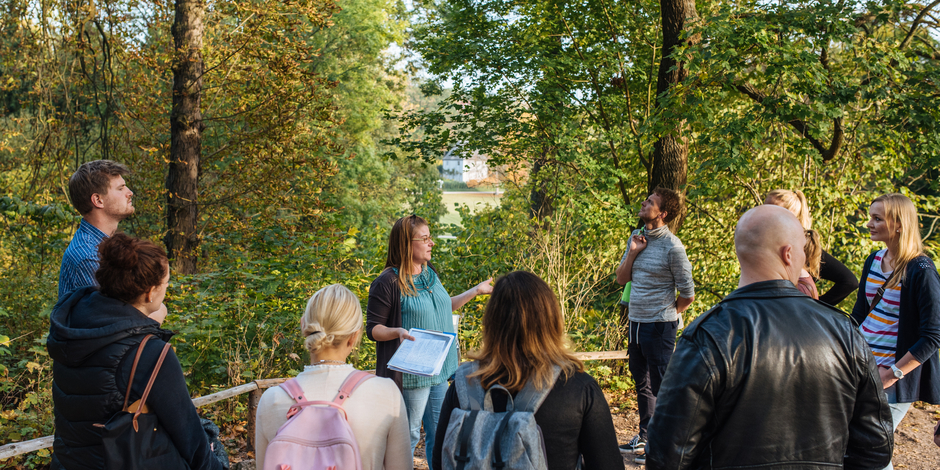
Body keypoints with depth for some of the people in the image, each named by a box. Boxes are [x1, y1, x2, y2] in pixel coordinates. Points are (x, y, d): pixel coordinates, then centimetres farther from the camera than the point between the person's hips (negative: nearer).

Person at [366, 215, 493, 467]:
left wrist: (475, 291, 18)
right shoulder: (388, 282, -16)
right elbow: (373, 328, -12)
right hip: (411, 373, -8)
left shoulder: (429, 274, 8)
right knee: (409, 436, 3)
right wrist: (398, 331, -30)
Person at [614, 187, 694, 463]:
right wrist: (632, 253, -7)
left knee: (661, 385, 3)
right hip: (635, 323, 8)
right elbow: (622, 279, 9)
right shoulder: (637, 237, 6)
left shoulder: (672, 247, -16)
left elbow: (688, 295, -10)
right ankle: (644, 436, 34)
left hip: (659, 326, -8)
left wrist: (666, 316, 4)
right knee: (641, 383, 19)